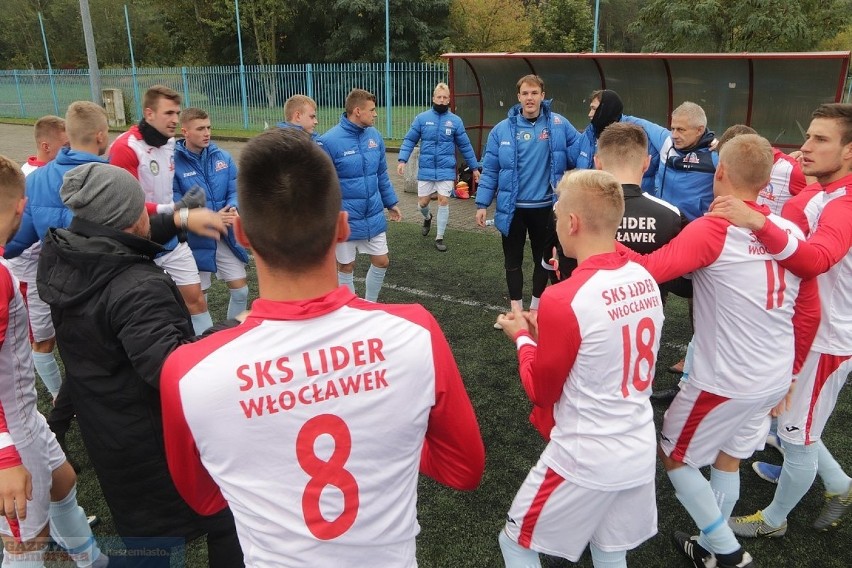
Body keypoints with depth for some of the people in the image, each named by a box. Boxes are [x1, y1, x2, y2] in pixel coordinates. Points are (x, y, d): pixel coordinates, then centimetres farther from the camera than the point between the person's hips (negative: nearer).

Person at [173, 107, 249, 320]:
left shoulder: (223, 157, 1)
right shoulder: (174, 162, -13)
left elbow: (235, 190, 1)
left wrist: (233, 208, -22)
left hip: (226, 236, 4)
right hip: (195, 239, -4)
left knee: (241, 290, 10)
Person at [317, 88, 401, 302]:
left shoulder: (375, 136, 1)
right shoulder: (328, 141, -18)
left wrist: (391, 203, 16)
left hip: (374, 216, 5)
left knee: (381, 262, 13)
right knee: (346, 267, 11)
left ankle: (371, 303, 35)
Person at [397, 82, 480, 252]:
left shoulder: (455, 121, 2)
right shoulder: (421, 118, 0)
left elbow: (465, 146, 7)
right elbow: (409, 140, 1)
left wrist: (474, 167, 9)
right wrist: (402, 160, -13)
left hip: (446, 170, 0)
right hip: (426, 170, 1)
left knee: (444, 202, -2)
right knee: (422, 203, 7)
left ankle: (439, 238, 12)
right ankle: (427, 218, 43)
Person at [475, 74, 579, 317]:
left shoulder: (559, 125, -5)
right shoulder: (502, 129, -5)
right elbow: (490, 169, -2)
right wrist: (482, 203, -3)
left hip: (545, 206, 1)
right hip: (512, 207, 0)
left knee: (543, 257, 16)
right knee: (513, 259, 11)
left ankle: (536, 305, 36)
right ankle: (516, 308, 27)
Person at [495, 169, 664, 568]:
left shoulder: (563, 299, -24)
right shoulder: (645, 280, -3)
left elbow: (541, 391, -10)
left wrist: (523, 337, 5)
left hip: (584, 460, -7)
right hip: (640, 453, 7)